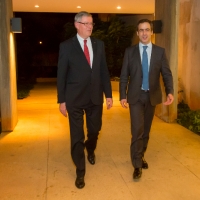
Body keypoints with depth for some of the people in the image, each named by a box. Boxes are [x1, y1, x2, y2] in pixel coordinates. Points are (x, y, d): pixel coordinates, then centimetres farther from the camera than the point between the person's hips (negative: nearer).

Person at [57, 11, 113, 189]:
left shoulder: (99, 44, 5)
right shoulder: (66, 46, -5)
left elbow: (104, 71, 7)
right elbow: (61, 75, -4)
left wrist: (108, 94, 4)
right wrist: (62, 100, -6)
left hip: (95, 97, 4)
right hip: (75, 98, -3)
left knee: (94, 130, 17)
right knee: (77, 136, 3)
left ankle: (90, 150, 51)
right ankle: (80, 172, 19)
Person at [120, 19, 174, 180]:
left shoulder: (160, 51, 2)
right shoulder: (130, 51, 0)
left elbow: (167, 74, -2)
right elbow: (124, 76, 0)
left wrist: (170, 92, -18)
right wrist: (123, 96, -7)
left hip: (152, 96, 2)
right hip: (136, 96, -2)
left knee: (146, 129, 13)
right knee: (137, 129, -9)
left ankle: (141, 155, 33)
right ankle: (137, 165, 2)